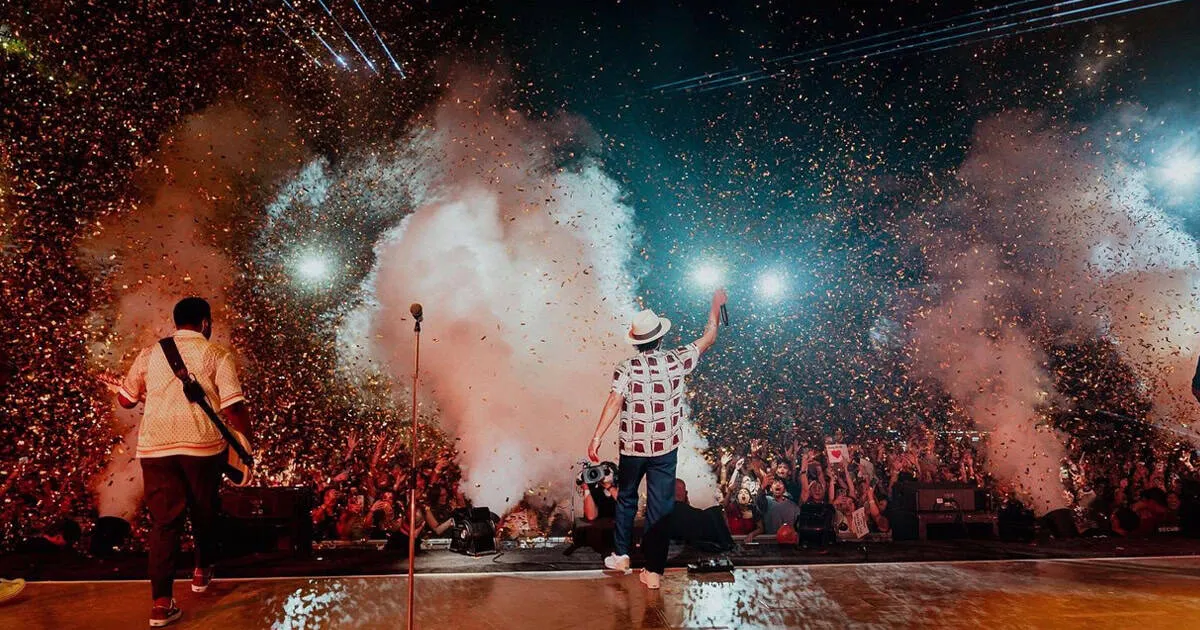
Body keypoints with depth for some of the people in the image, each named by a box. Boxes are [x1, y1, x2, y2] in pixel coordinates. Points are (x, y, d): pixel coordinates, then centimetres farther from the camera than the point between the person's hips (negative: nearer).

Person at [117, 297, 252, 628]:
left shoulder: (150, 353, 11)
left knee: (164, 520, 5)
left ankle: (161, 603, -2)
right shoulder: (217, 355, 1)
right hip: (203, 444, -2)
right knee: (204, 511, 20)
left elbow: (125, 399, 19)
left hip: (155, 446, 2)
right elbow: (233, 407, -8)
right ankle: (202, 571, 38)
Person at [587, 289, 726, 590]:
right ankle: (654, 571, 12)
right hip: (665, 449, 0)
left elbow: (614, 402, -22)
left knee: (626, 498, 22)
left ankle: (621, 554, 30)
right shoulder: (675, 361, -6)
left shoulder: (627, 368, -11)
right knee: (660, 506, 7)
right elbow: (708, 339, 7)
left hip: (632, 447, 0)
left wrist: (597, 437, -23)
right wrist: (715, 306, 19)